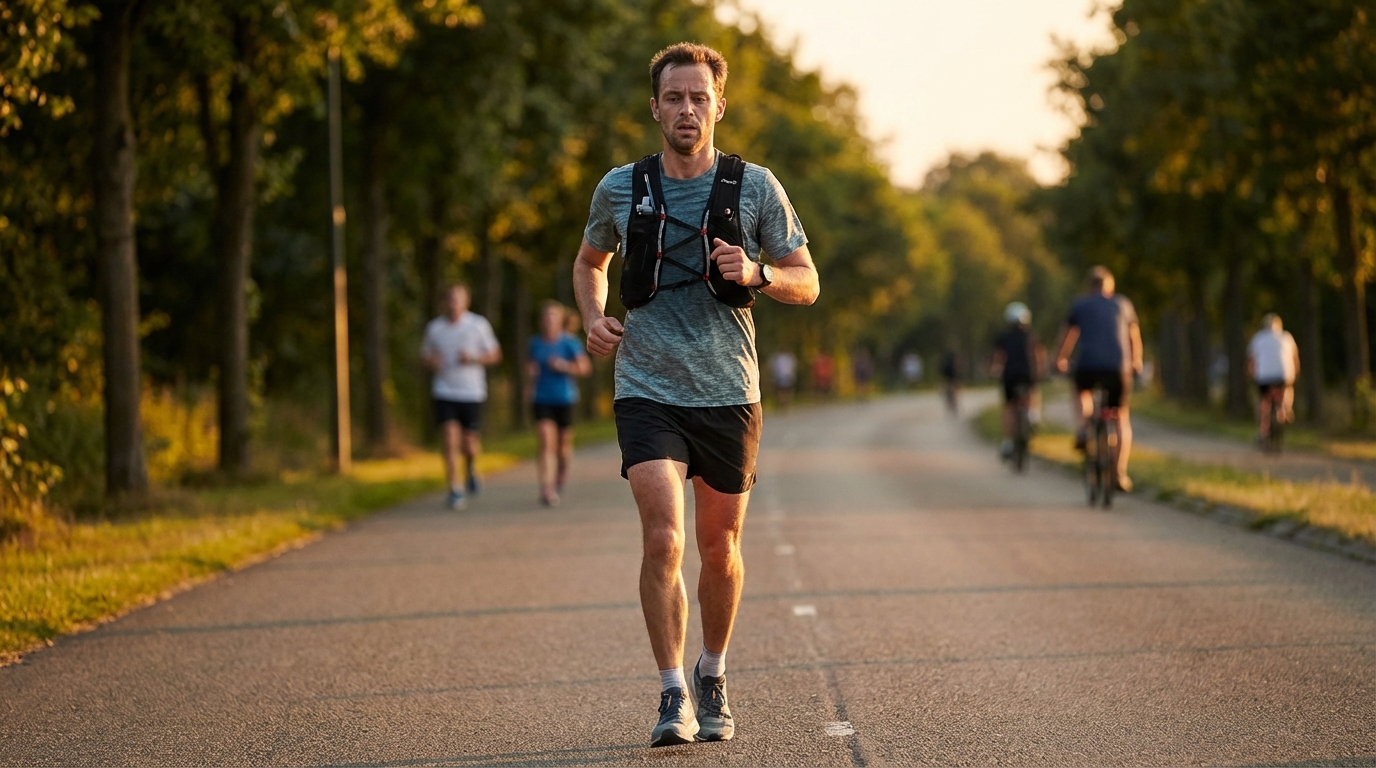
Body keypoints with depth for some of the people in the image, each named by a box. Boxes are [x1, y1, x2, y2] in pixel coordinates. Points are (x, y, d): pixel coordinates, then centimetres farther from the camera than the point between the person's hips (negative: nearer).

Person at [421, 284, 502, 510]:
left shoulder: (479, 325, 0)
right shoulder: (434, 328, 5)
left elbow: (495, 355, 5)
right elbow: (425, 356, 16)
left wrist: (473, 359, -13)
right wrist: (431, 361, -8)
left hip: (472, 392, 0)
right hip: (444, 392, 0)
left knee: (470, 445, 2)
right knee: (450, 441, -11)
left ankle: (471, 468, 37)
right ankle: (455, 491, -7)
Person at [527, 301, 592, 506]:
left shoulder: (569, 343, -4)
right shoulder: (535, 343, 5)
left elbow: (585, 367, -6)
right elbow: (529, 364, 22)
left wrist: (565, 366, -20)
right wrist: (530, 371, -1)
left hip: (565, 399, -1)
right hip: (541, 399, 1)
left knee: (563, 442, 10)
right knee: (547, 442, -13)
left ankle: (562, 470, 44)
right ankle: (547, 488, -19)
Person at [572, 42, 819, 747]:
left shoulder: (757, 187, 1)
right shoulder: (619, 188, 4)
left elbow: (806, 284, 5)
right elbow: (589, 262, 23)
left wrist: (756, 274, -16)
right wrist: (594, 318, 4)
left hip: (728, 394, 1)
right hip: (648, 391, -1)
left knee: (719, 548, 11)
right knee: (663, 537, -17)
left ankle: (713, 677, 33)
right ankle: (672, 697, -12)